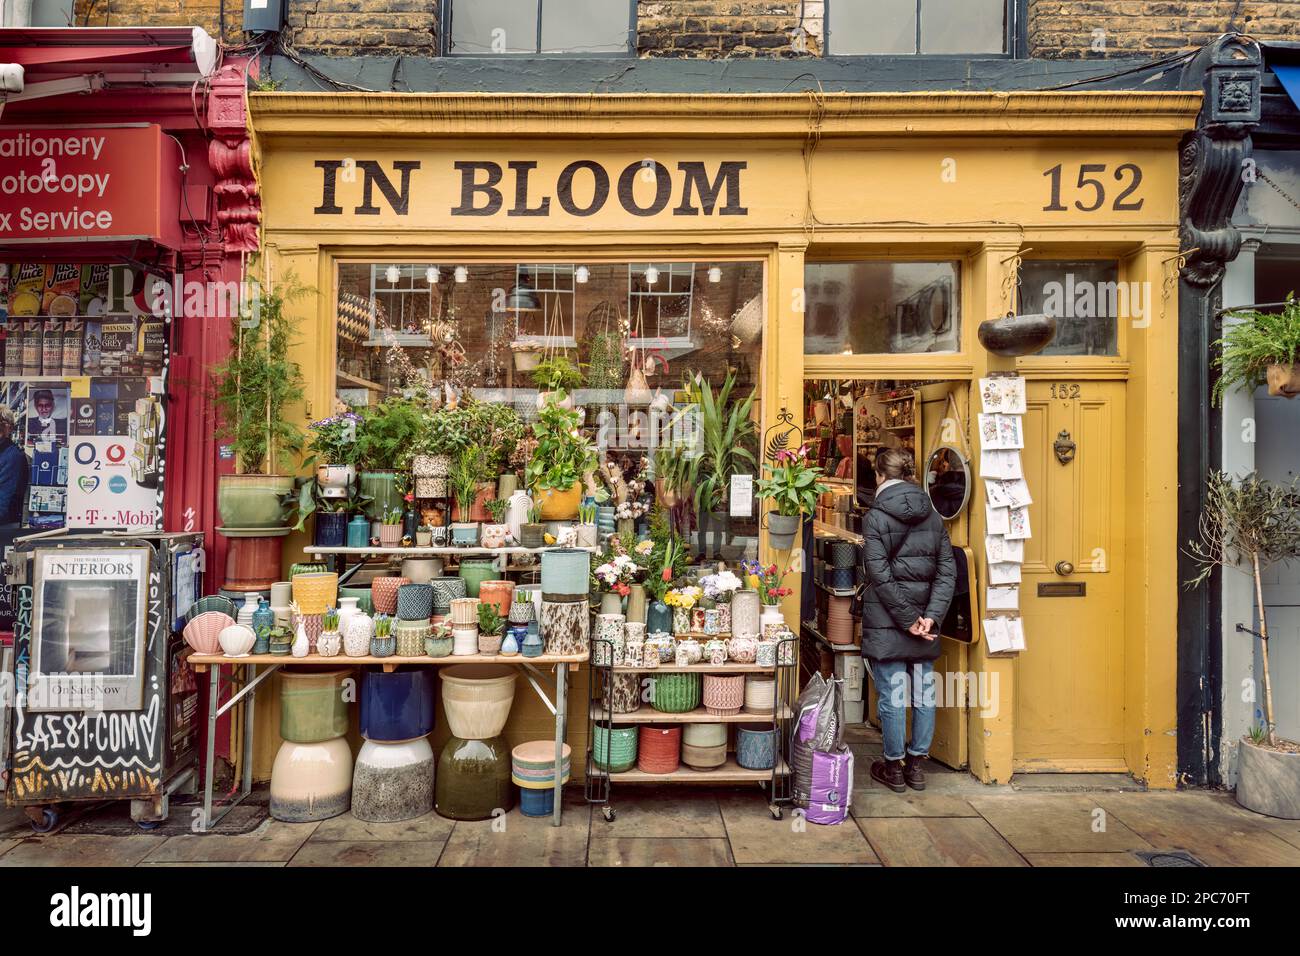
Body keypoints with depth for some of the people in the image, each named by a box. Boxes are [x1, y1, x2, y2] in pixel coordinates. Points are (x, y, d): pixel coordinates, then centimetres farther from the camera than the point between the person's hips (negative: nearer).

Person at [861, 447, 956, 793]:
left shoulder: (875, 517, -9)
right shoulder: (933, 517, 6)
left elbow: (880, 575, -15)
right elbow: (948, 570, 1)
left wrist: (908, 619, -10)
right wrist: (930, 616, -5)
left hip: (886, 622, -5)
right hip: (925, 619, 5)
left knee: (892, 695, 4)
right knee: (924, 692, 13)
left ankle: (894, 767, 16)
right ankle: (917, 763, 24)